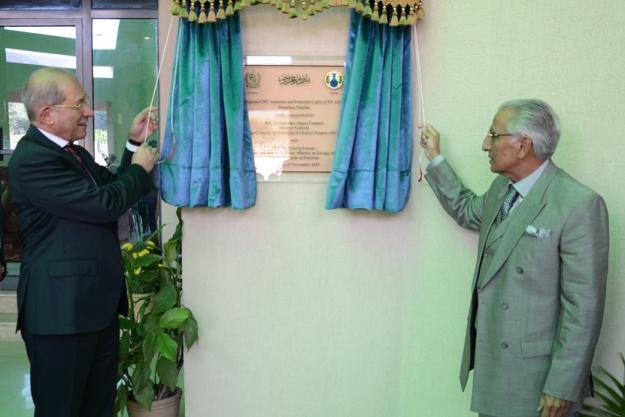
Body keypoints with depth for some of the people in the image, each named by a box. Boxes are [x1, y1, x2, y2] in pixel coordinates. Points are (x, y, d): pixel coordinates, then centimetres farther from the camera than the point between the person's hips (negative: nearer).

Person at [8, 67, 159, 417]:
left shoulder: (74, 153, 13)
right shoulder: (33, 159, -18)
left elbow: (112, 188, 23)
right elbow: (105, 204, -23)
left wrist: (135, 144, 11)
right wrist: (140, 168, -6)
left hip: (98, 304, 9)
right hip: (61, 311, -9)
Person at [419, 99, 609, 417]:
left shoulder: (580, 205, -20)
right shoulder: (501, 188, 5)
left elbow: (584, 305, -19)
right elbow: (468, 211, 27)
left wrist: (563, 386, -18)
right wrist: (435, 158, 22)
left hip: (535, 374, -7)